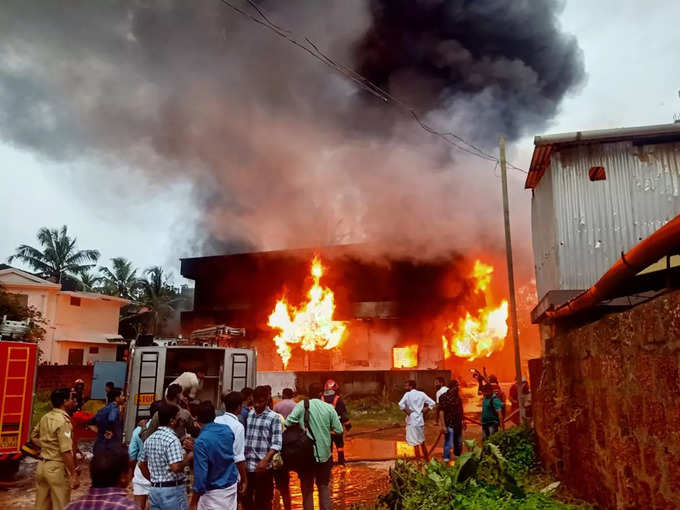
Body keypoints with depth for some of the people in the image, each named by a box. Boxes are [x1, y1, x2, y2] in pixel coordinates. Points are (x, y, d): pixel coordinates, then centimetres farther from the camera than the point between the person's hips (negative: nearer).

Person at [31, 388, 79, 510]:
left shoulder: (45, 417, 6)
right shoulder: (63, 421, -20)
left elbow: (34, 436, 22)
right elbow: (66, 452, -24)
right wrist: (74, 475, -20)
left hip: (42, 465, 8)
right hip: (57, 468, -8)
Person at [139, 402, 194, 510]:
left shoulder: (149, 439, 7)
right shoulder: (172, 439, -17)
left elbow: (142, 465, 16)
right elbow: (176, 468, -25)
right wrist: (188, 459, -8)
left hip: (154, 490, 7)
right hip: (172, 490, -7)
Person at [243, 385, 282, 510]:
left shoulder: (273, 418, -4)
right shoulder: (247, 415, 8)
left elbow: (276, 443, -10)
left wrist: (265, 460, -21)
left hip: (263, 467, -4)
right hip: (245, 466, 4)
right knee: (246, 500, 14)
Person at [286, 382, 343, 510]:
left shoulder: (301, 405, -8)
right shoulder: (329, 408, -5)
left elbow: (287, 423, -17)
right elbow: (339, 430, -4)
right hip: (324, 454, 1)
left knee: (307, 487, 13)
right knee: (324, 486, 19)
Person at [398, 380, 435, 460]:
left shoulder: (408, 394, -9)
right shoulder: (421, 394, 5)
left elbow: (401, 404, -25)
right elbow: (432, 403, 3)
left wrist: (407, 411, -12)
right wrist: (425, 410, 6)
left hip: (412, 421, -6)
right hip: (420, 420, 6)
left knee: (416, 443, 2)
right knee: (422, 441, 20)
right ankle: (427, 460, 29)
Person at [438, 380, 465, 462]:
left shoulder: (457, 396, 8)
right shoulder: (444, 397, -14)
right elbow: (441, 411, -15)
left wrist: (462, 421, 16)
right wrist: (443, 425, -19)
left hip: (458, 424, 7)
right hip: (449, 424, -7)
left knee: (459, 443, 17)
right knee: (448, 443, -2)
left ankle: (458, 456, 34)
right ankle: (446, 459, 12)